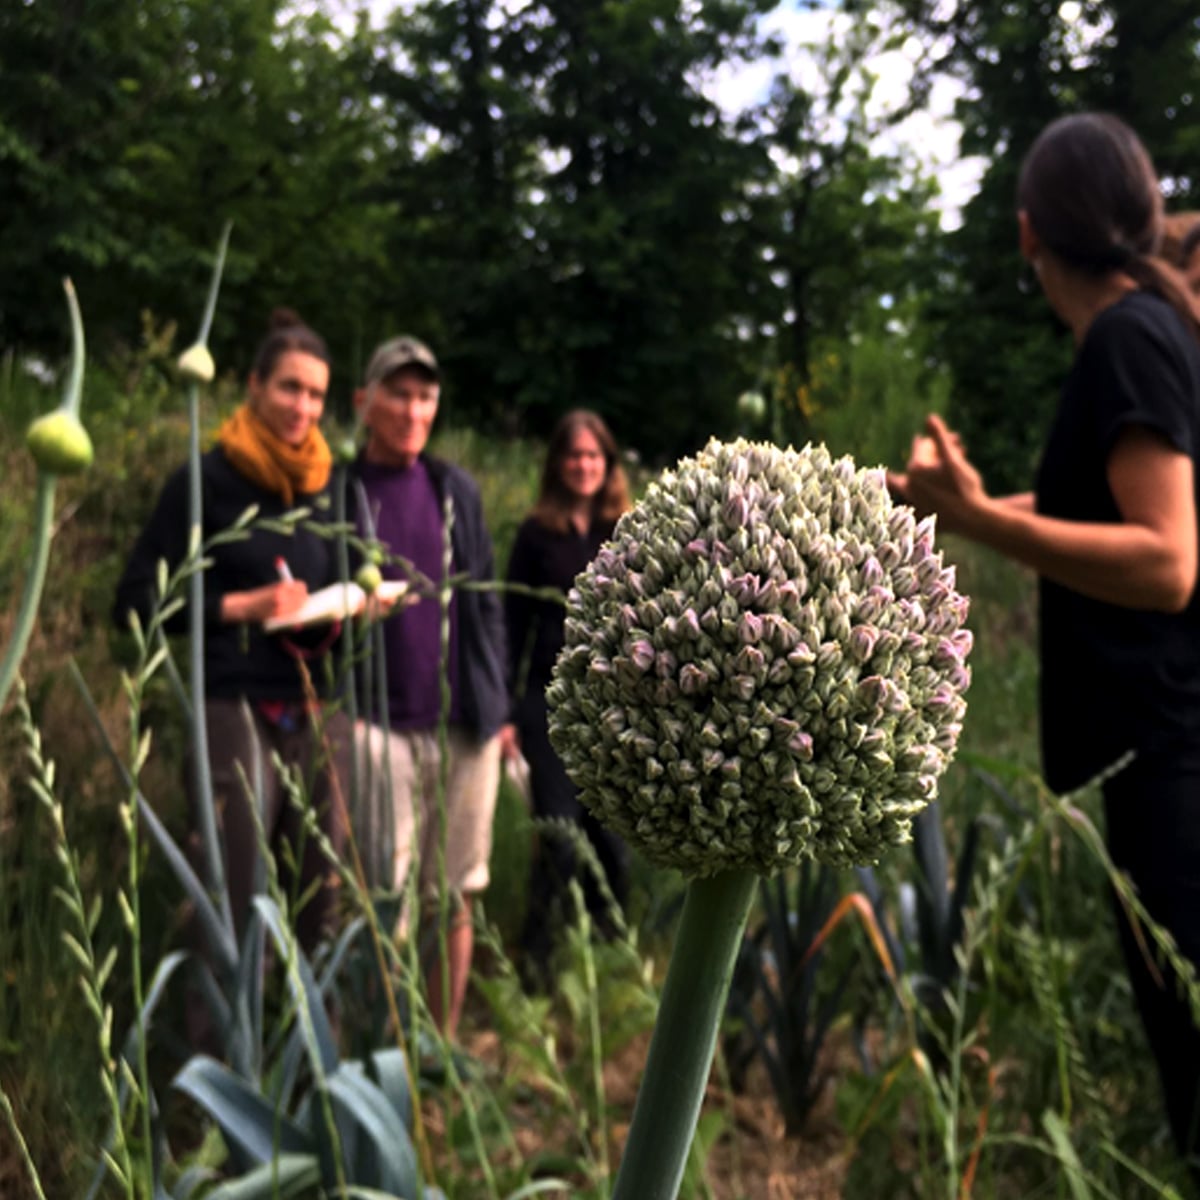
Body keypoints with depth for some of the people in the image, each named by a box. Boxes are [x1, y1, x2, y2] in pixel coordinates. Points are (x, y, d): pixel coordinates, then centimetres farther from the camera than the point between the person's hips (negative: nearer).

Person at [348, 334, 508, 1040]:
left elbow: (487, 600, 14)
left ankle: (445, 1044, 25)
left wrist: (498, 704, 10)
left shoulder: (457, 490, 12)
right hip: (380, 724, -3)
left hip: (465, 726, 4)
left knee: (455, 898, 10)